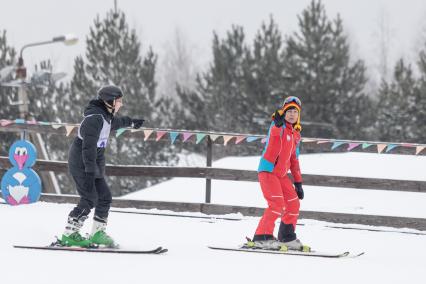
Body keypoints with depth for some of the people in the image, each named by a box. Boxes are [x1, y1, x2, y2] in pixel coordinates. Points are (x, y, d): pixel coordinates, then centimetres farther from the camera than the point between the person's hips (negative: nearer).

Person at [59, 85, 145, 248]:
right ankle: (69, 235, -9)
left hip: (94, 166, 10)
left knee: (104, 197, 8)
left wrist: (131, 122, 55)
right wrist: (90, 173, -31)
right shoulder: (94, 118, -21)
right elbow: (89, 147, -27)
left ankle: (97, 234, 16)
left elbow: (114, 122, 37)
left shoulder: (105, 116, 10)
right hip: (82, 166, -10)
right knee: (89, 199, -13)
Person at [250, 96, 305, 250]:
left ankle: (287, 237, 20)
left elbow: (294, 160, 21)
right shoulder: (278, 126, -7)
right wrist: (279, 123, -56)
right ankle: (262, 237, -17)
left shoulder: (296, 135, 15)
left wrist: (298, 182, 18)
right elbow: (275, 132, -34)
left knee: (294, 204, 8)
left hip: (281, 174, 8)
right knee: (277, 203, -19)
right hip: (268, 170, -8)